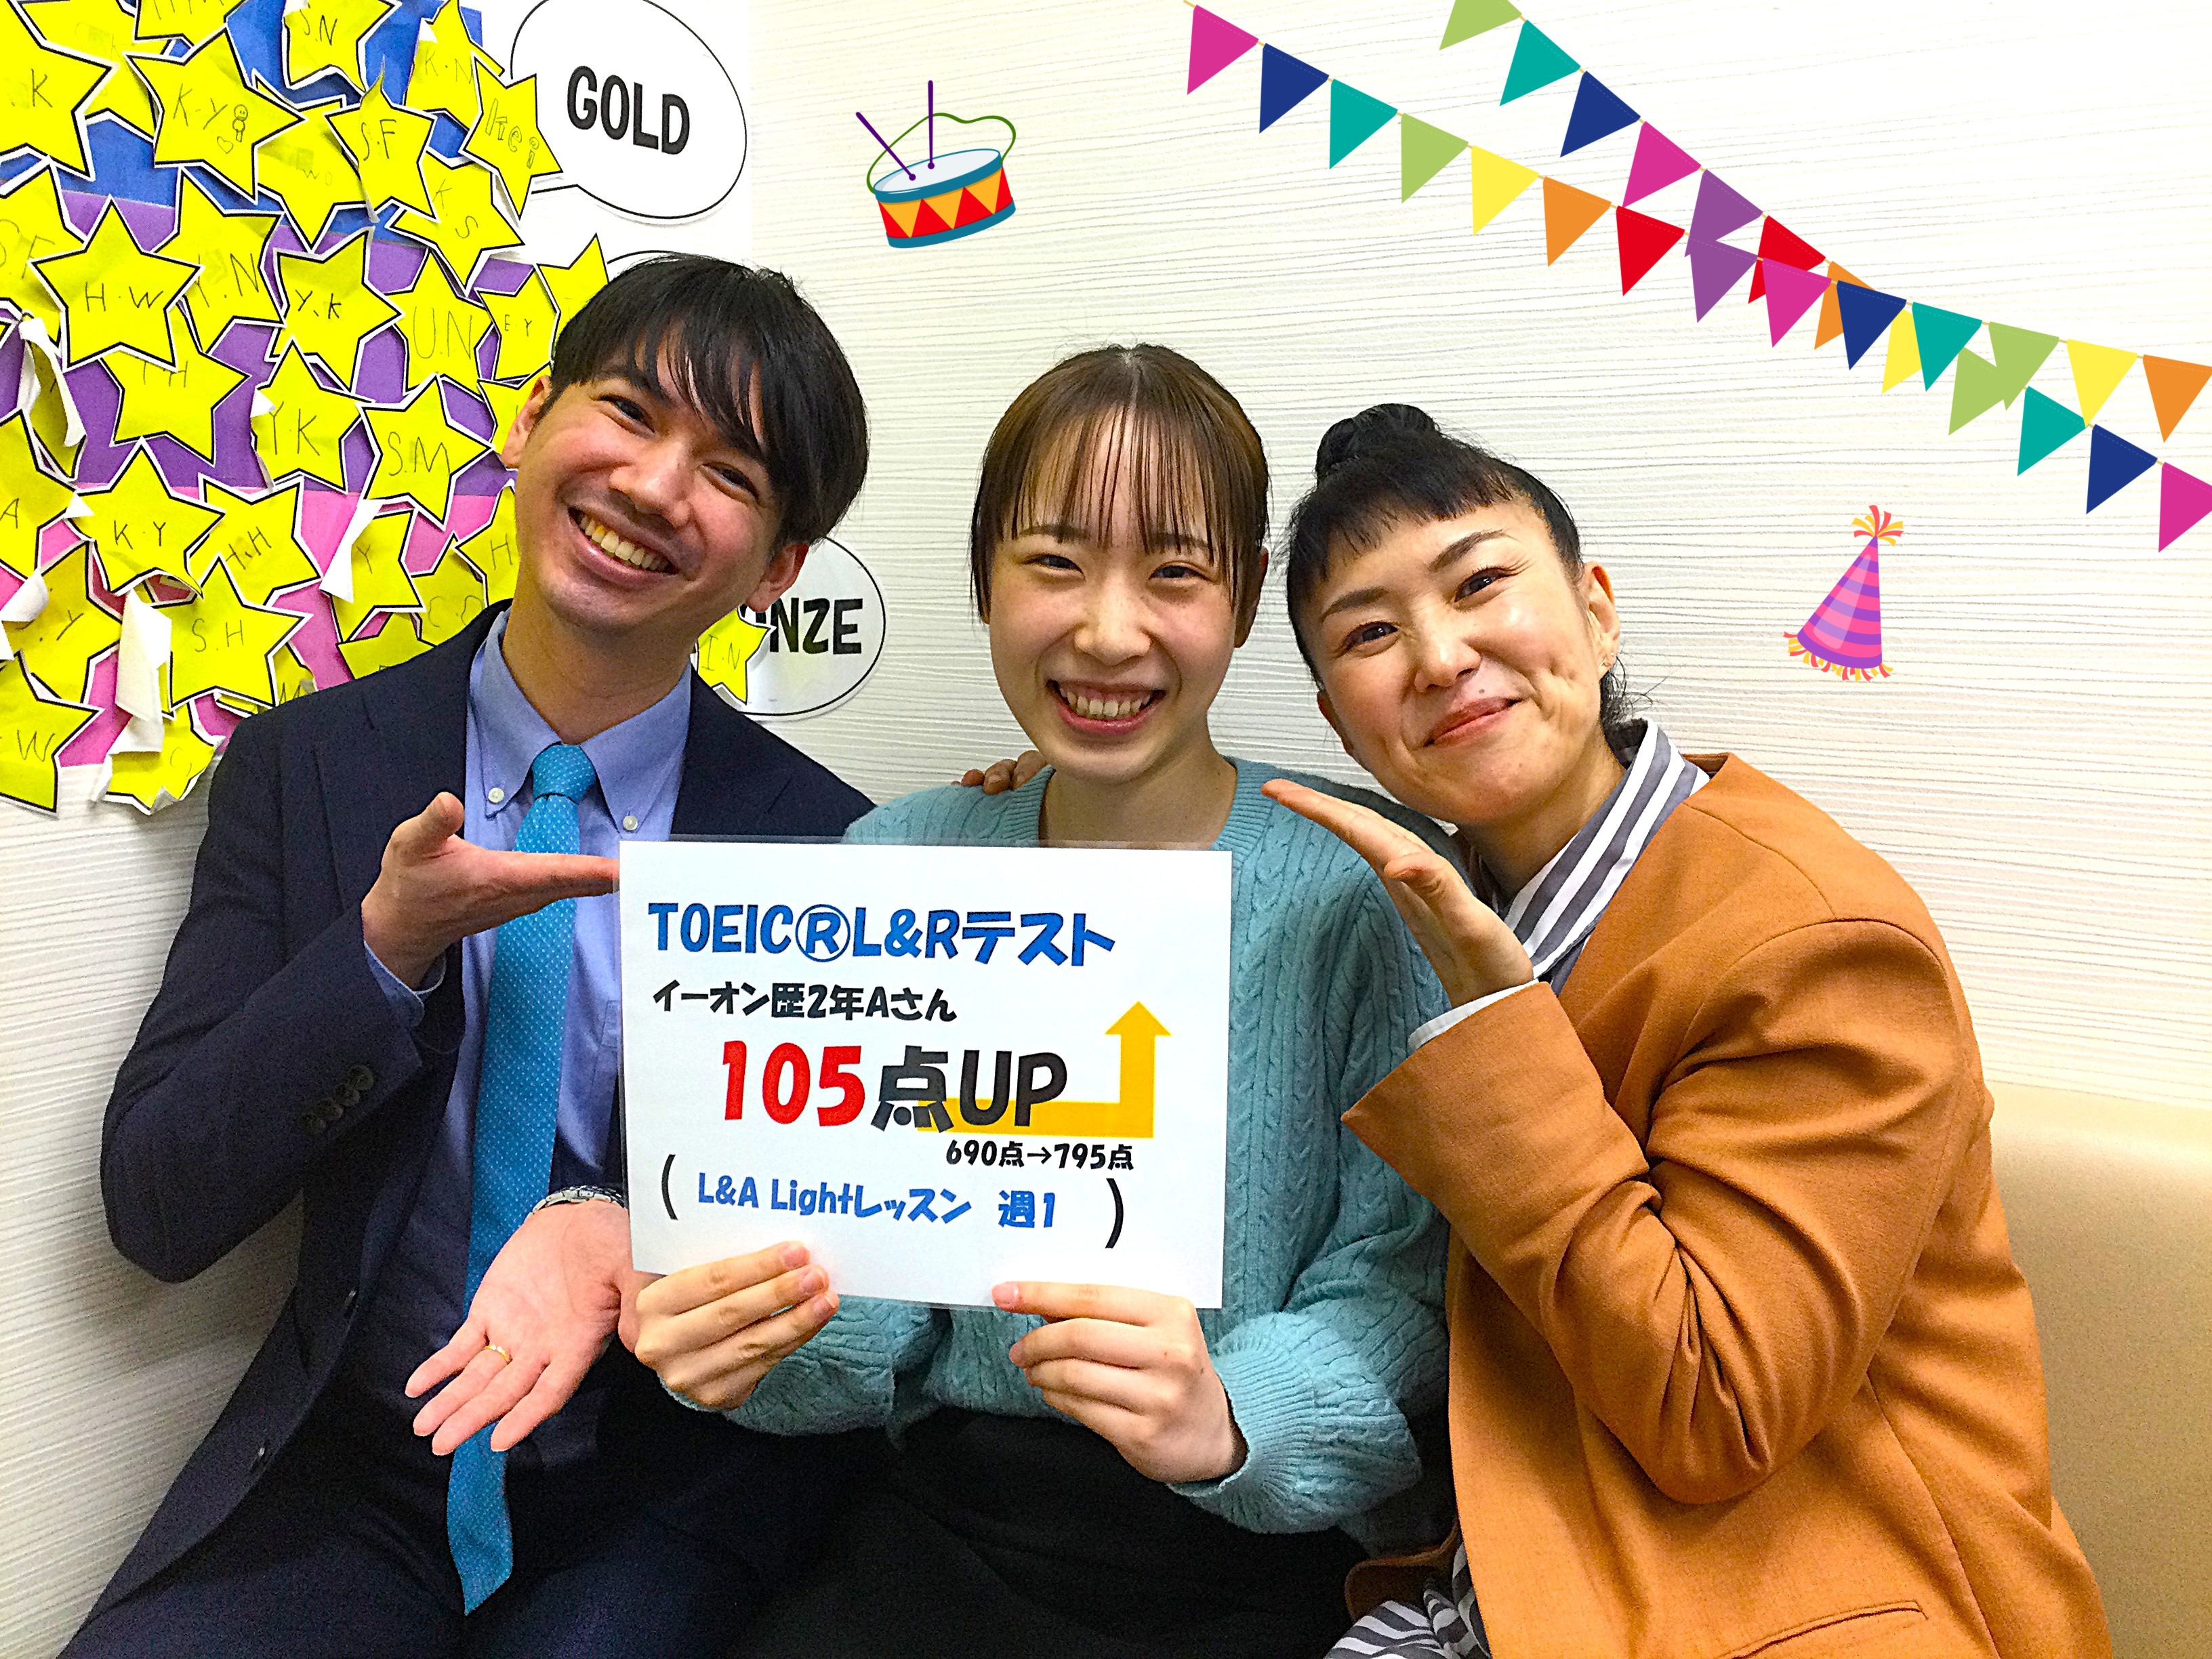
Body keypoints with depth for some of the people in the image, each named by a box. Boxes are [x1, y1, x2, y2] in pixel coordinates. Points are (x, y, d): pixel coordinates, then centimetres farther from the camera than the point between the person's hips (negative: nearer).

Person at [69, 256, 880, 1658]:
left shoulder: (826, 845, -7)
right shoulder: (306, 764, -1)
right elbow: (155, 1211, -4)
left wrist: (618, 1230, -22)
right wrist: (385, 948, -18)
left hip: (671, 1501, 0)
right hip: (349, 1475, 1)